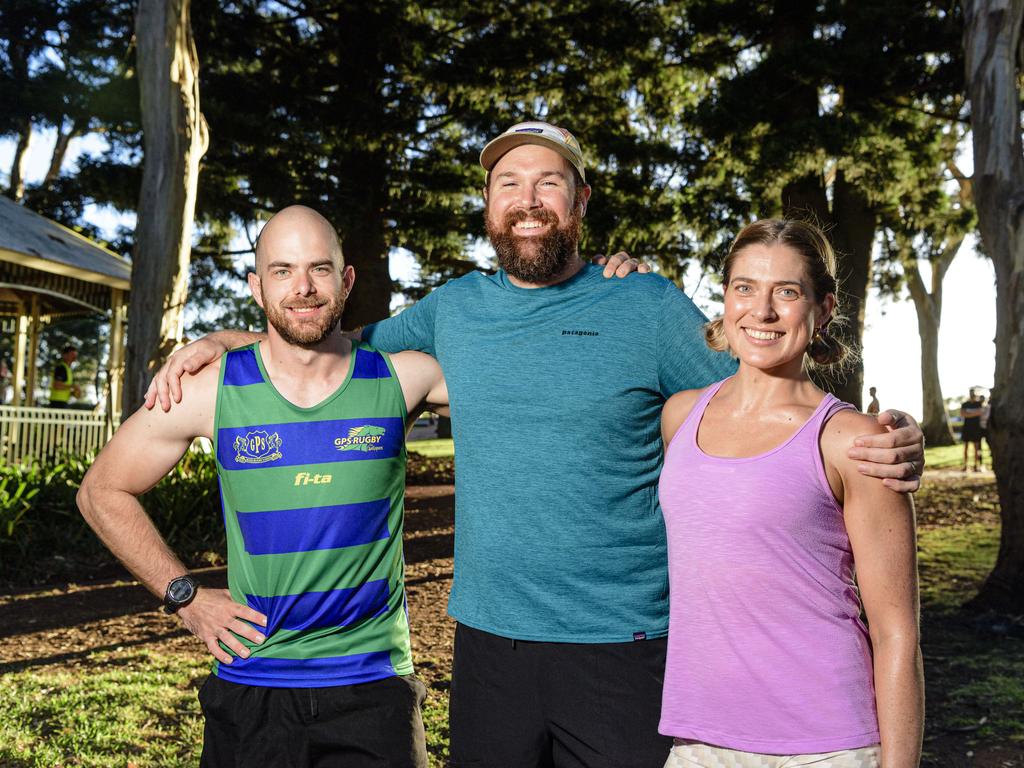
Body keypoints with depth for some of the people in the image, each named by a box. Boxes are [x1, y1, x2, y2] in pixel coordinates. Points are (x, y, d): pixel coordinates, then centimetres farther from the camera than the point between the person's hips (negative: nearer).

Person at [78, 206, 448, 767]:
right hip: (249, 689, 1)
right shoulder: (213, 390, -5)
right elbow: (102, 492, 7)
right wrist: (183, 595, 1)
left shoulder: (402, 378, -5)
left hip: (373, 687, 0)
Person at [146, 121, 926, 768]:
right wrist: (219, 341, 9)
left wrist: (883, 442, -19)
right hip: (488, 639, 4)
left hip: (623, 647, -3)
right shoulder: (454, 308, 7)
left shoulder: (648, 305, -3)